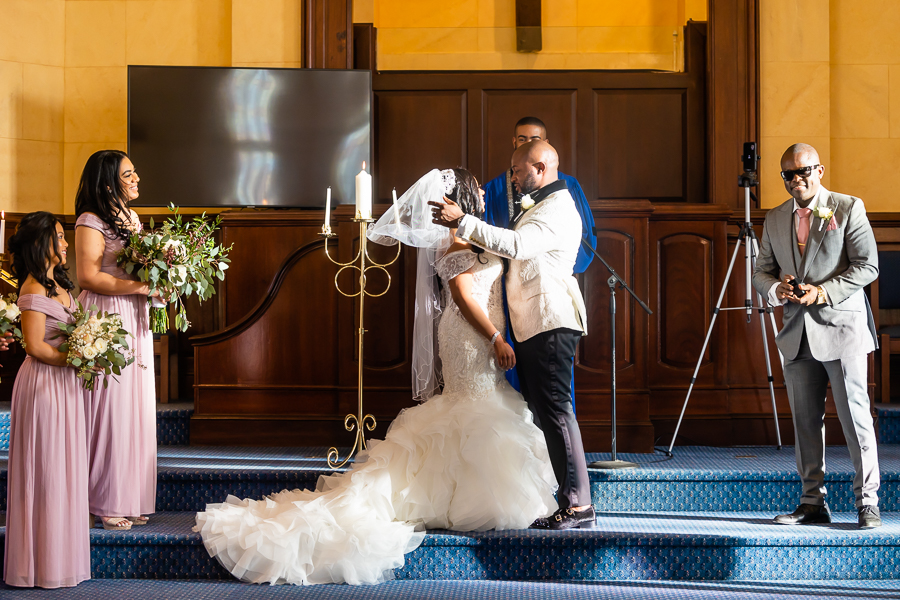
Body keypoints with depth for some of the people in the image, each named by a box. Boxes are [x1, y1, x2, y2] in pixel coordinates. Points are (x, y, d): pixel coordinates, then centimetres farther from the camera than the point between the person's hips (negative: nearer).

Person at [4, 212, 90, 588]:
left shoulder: (59, 284, 13)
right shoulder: (34, 289, -15)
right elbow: (35, 346, -18)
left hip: (64, 384, 9)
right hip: (45, 384, -9)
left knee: (63, 468, 13)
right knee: (46, 469, -1)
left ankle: (60, 553, 21)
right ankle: (45, 561, 9)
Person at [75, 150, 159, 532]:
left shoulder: (132, 218, 18)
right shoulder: (91, 222, -10)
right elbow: (88, 277, -19)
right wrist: (141, 286, -19)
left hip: (135, 323, 9)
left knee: (135, 410, 8)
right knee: (111, 409, -5)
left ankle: (129, 499, 15)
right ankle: (107, 503, 3)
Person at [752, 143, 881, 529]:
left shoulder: (848, 208, -1)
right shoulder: (775, 219, 13)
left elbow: (867, 265, -7)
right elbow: (761, 272, 15)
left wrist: (824, 291, -17)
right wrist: (777, 289, -7)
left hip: (842, 328, -5)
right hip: (797, 334, 5)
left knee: (855, 417, -4)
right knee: (805, 421, 7)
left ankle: (867, 502, 6)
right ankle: (813, 502, 15)